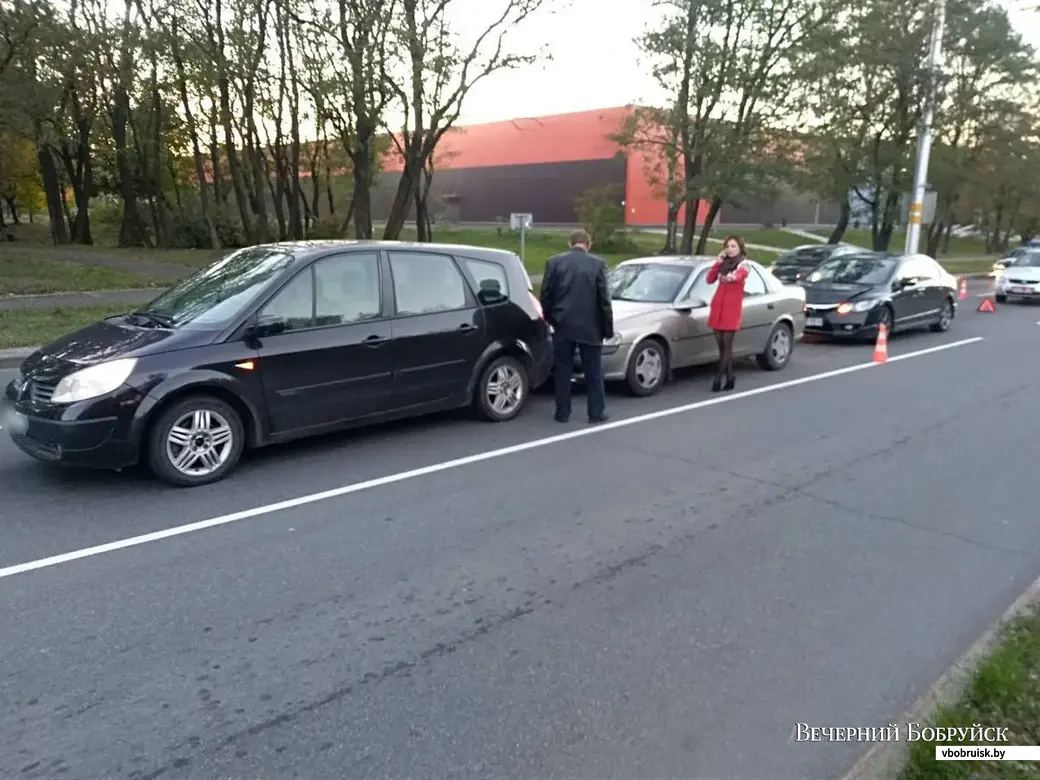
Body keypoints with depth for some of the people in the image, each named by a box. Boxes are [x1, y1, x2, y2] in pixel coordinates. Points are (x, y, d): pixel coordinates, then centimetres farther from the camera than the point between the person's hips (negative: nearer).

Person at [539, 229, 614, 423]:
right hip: (590, 327, -1)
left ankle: (562, 412, 13)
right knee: (594, 372, 9)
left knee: (562, 371, 9)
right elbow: (604, 299, -3)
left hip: (563, 326, 1)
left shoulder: (554, 262, 1)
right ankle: (596, 412, 14)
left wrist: (550, 319, 16)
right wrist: (608, 328, 4)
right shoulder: (597, 264, -3)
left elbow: (545, 295, 2)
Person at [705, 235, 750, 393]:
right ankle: (729, 378, 12)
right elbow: (710, 279, 5)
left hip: (732, 308, -5)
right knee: (722, 345, 5)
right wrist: (718, 262, 0)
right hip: (717, 306, 5)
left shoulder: (743, 264, 1)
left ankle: (718, 378, -9)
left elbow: (736, 277, -20)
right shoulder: (723, 263, 16)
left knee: (727, 345, -6)